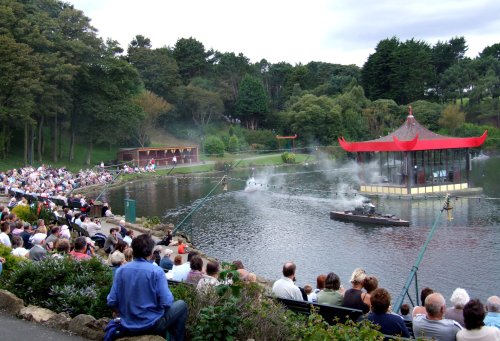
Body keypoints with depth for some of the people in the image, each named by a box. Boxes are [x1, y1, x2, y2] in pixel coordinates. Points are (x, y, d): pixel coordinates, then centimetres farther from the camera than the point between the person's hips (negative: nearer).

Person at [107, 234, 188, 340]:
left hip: (127, 328, 5)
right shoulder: (156, 271, -16)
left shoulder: (121, 270, -4)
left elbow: (111, 302, -3)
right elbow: (167, 303, -18)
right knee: (181, 305, 18)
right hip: (151, 325, -5)